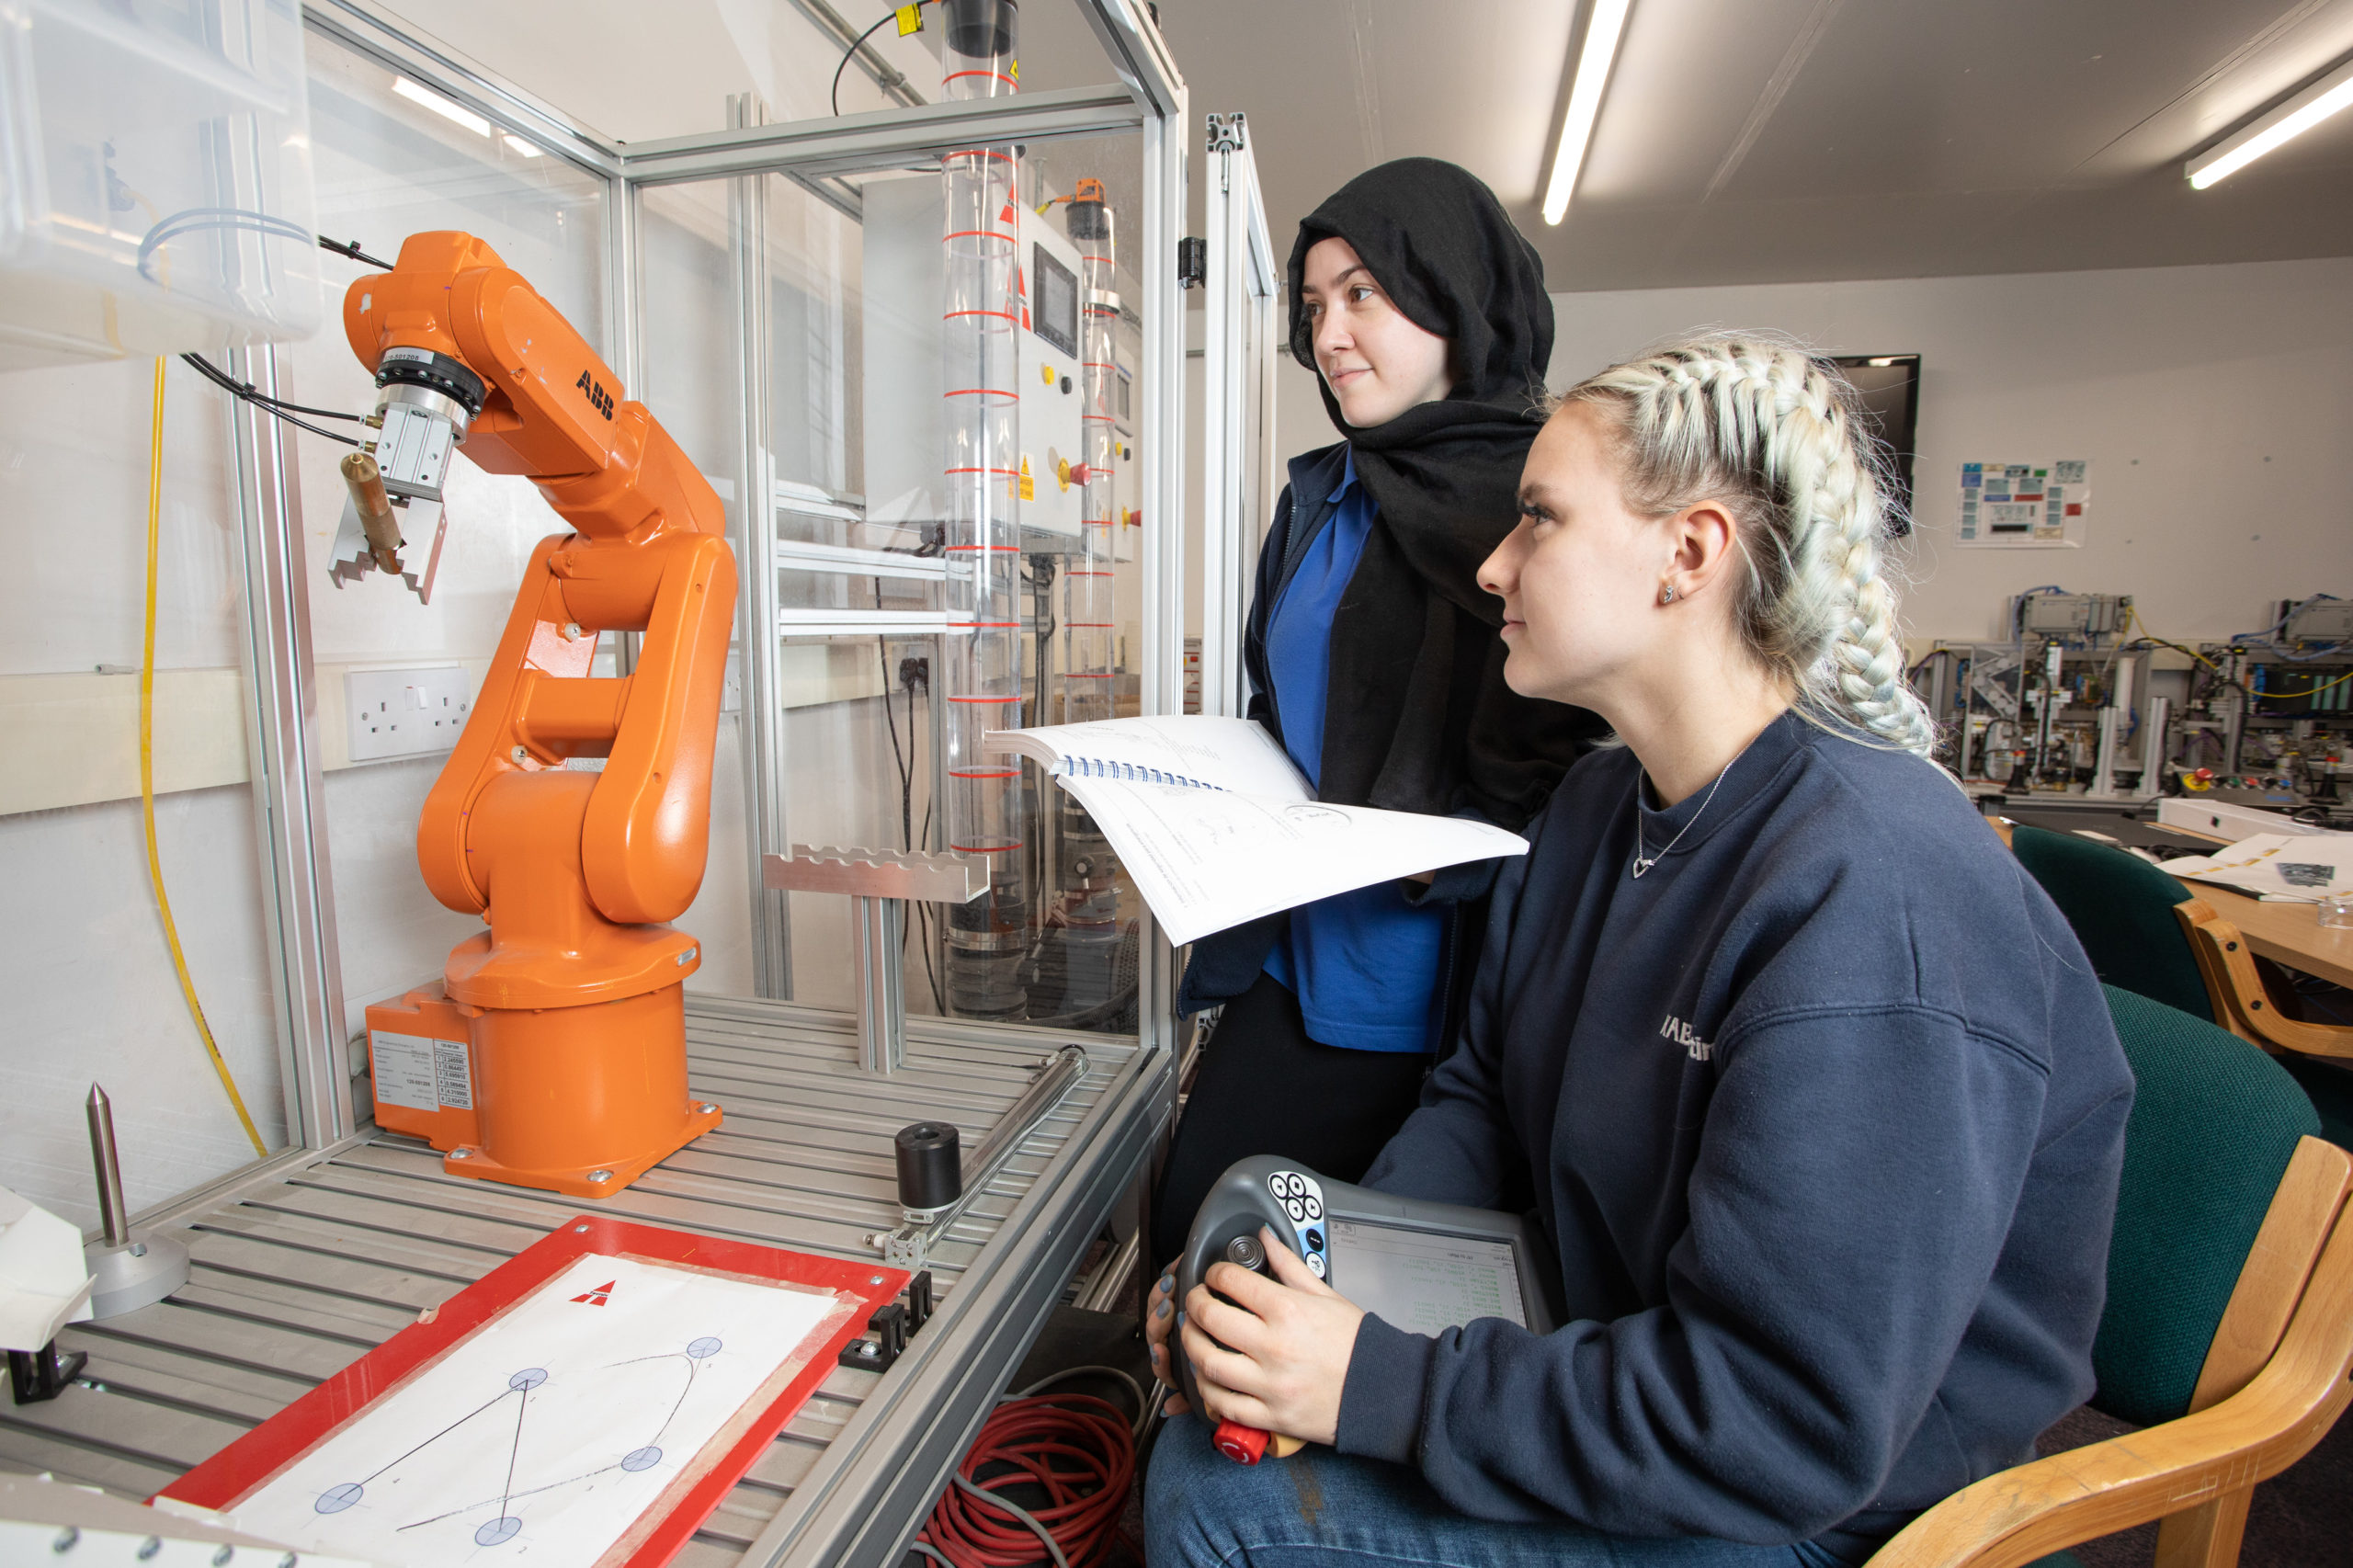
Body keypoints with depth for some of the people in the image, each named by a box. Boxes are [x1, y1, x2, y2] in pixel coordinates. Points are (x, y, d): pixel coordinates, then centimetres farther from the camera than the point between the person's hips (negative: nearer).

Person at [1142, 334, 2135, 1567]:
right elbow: (1483, 1097, 4)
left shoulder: (1872, 911, -30)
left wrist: (1378, 1386, -26)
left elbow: (1791, 1432, -28)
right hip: (1612, 1336, 7)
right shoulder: (1600, 803, 0)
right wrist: (1330, 1275, -9)